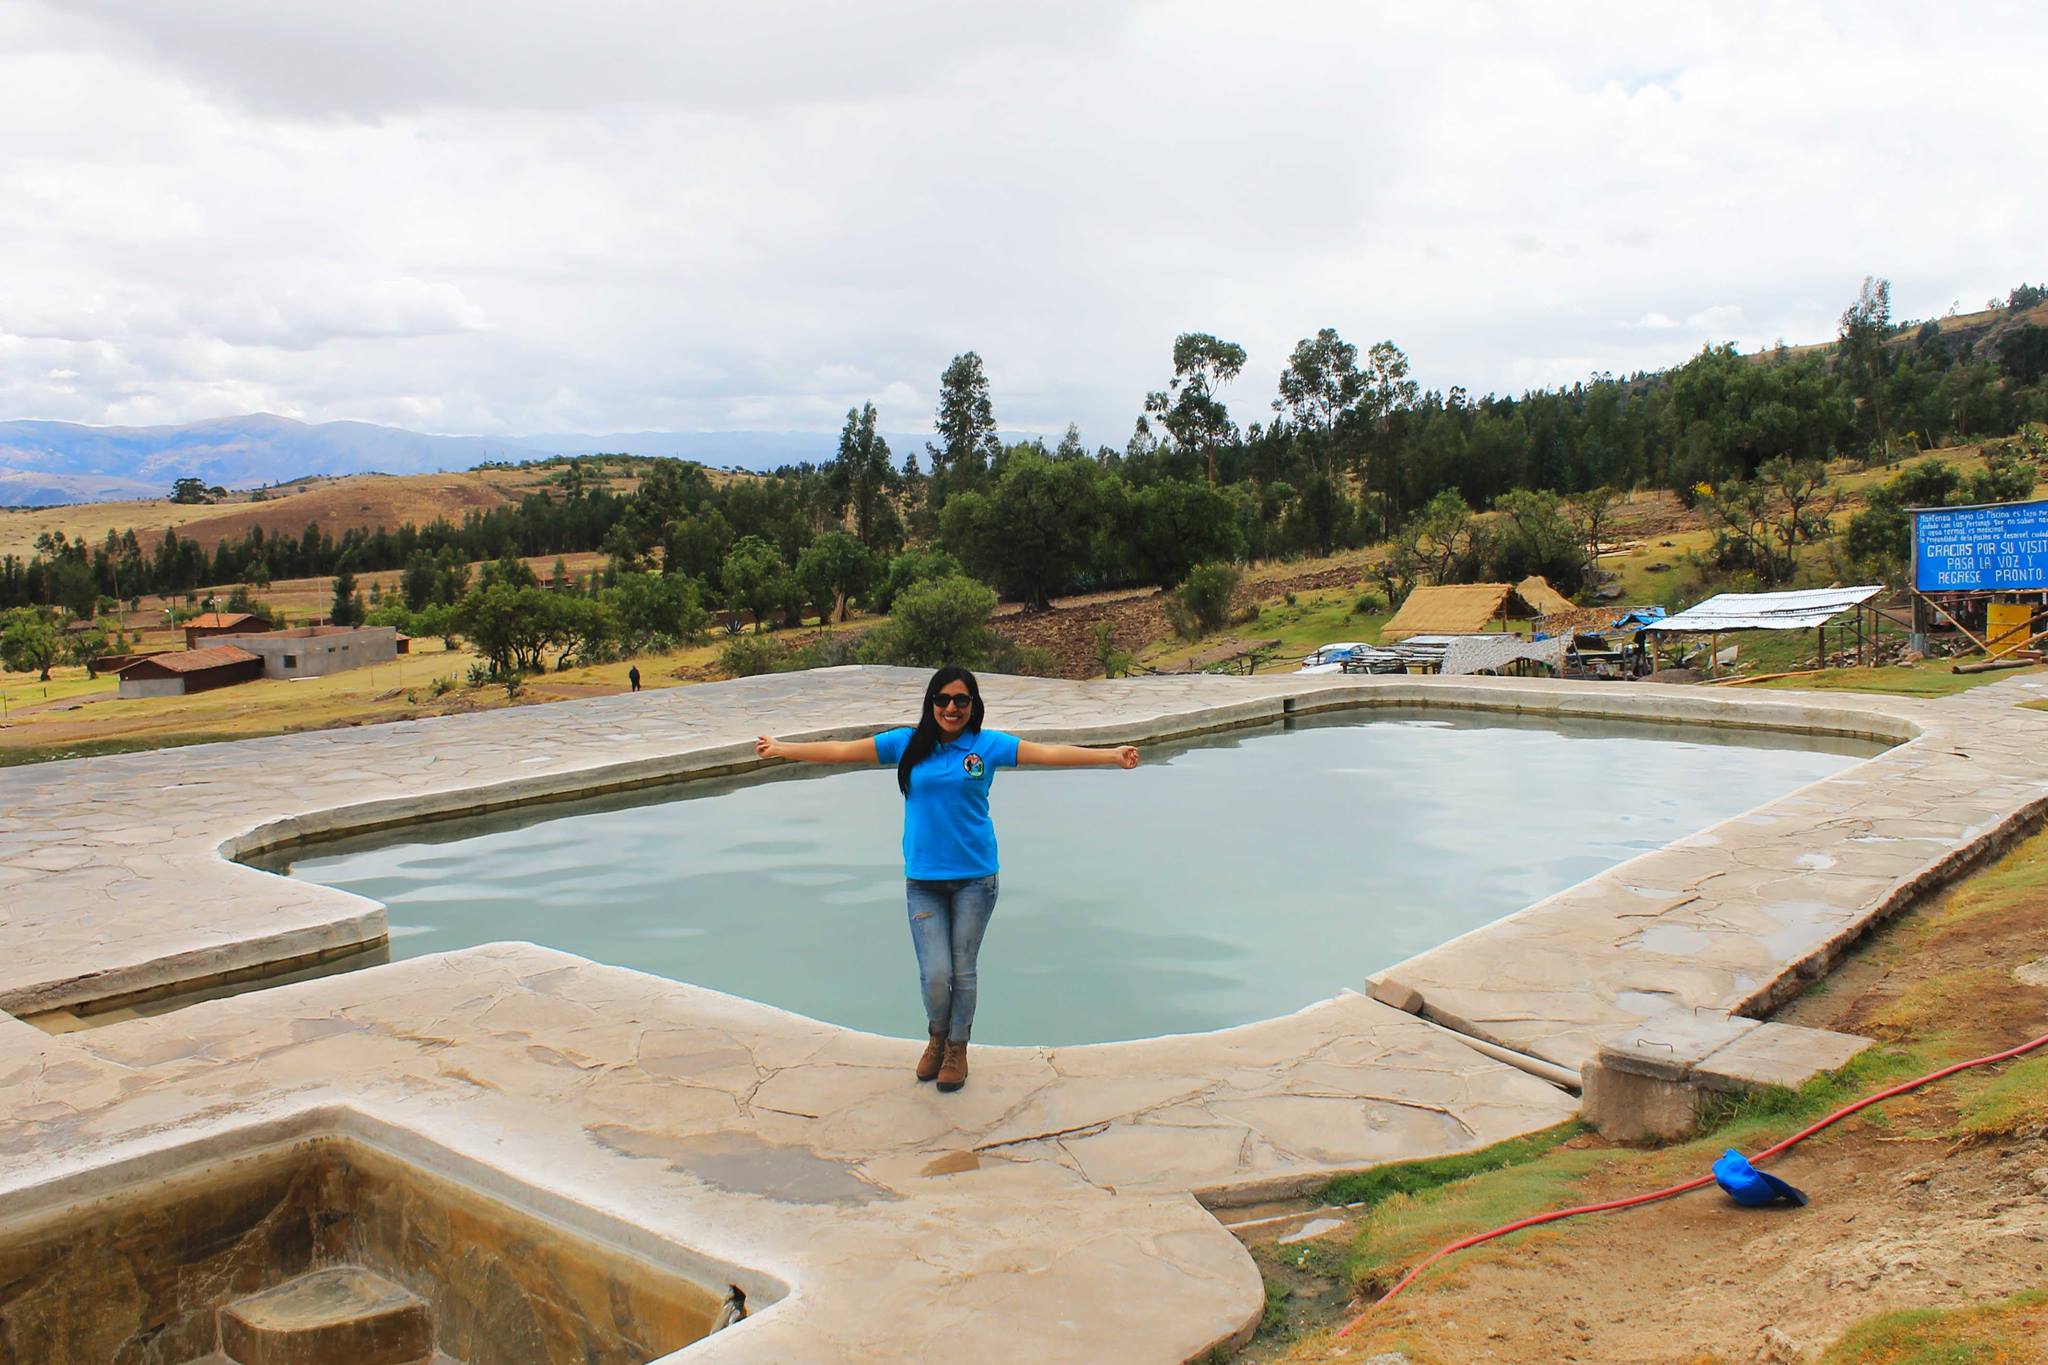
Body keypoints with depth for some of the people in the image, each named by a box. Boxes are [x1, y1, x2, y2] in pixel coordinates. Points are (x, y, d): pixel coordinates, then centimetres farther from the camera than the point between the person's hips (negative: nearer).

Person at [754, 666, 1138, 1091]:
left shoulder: (988, 745, -2)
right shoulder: (908, 743, 2)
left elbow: (1048, 753, -10)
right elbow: (843, 750, 6)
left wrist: (1110, 756, -19)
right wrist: (783, 749, 8)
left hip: (974, 877, -1)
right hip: (922, 879, 1)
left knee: (963, 971, 8)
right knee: (934, 974, -2)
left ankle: (957, 1048, 31)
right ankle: (936, 1037, 31)